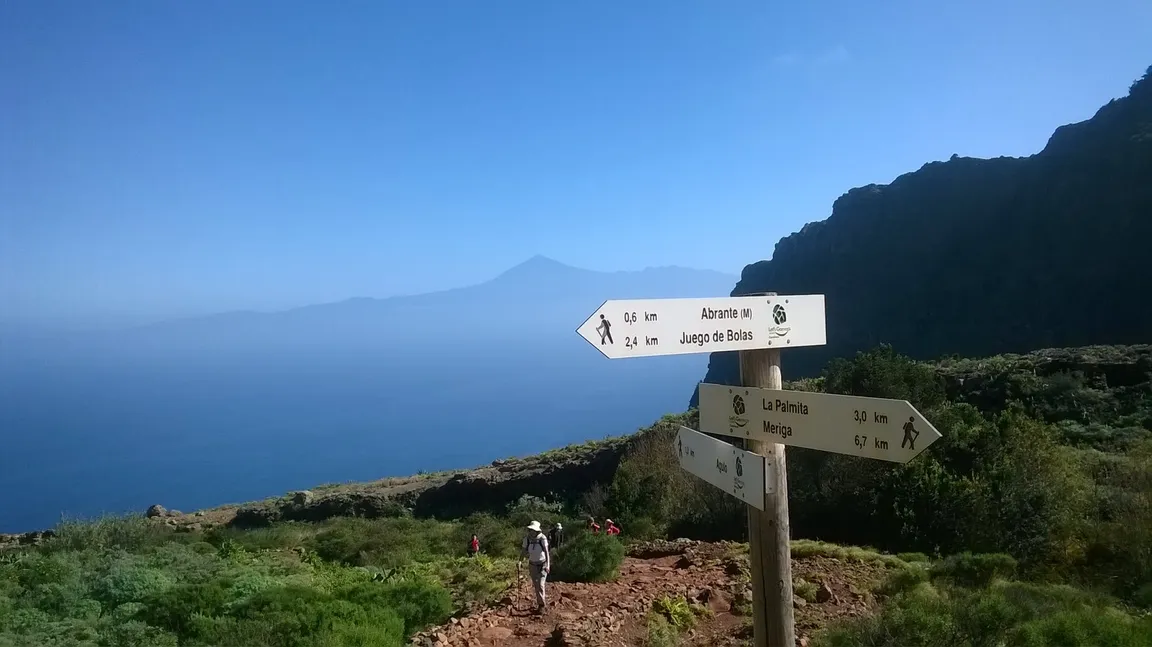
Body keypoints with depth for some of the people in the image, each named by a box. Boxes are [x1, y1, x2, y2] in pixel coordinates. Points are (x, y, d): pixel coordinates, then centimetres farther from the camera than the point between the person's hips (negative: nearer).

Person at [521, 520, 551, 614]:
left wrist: (548, 565, -38)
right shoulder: (527, 538, -12)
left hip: (543, 564, -4)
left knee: (540, 585, -13)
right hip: (532, 565, 4)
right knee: (536, 585, 14)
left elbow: (546, 552, -28)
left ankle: (541, 606, -1)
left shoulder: (542, 538, -22)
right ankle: (544, 597, 39)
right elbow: (523, 551, -7)